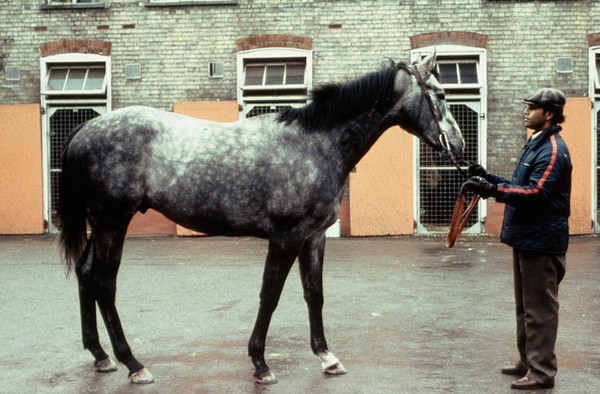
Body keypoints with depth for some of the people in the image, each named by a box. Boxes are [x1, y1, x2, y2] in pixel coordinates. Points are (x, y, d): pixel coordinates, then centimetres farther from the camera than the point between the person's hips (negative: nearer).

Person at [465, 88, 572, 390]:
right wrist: (490, 179, 10)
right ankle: (528, 361, 28)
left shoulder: (552, 149, -17)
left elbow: (535, 193, -27)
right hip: (525, 237, 10)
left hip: (541, 241, -10)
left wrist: (493, 190, -33)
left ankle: (542, 371, 2)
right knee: (525, 306, 17)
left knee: (539, 308, -4)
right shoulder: (534, 144, 15)